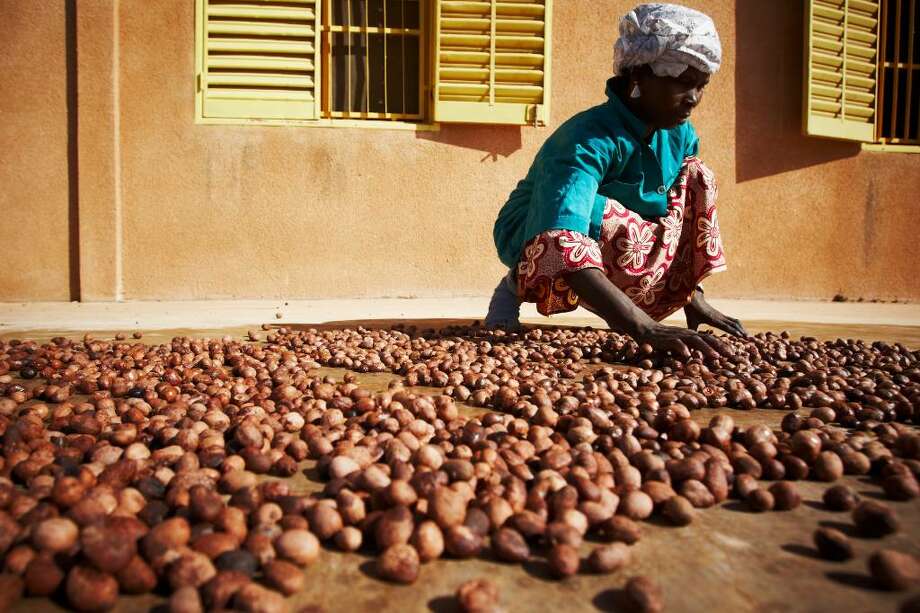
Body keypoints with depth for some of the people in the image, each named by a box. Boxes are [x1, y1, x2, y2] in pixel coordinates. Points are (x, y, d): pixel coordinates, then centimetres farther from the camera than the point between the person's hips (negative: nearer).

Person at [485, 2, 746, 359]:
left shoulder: (681, 135, -9)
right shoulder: (588, 139, -33)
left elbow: (685, 220, 4)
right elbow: (562, 243, -49)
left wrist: (693, 297, -4)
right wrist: (645, 327, -57)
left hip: (616, 245, 7)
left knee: (696, 177, -5)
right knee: (607, 219, -38)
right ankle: (519, 286, -9)